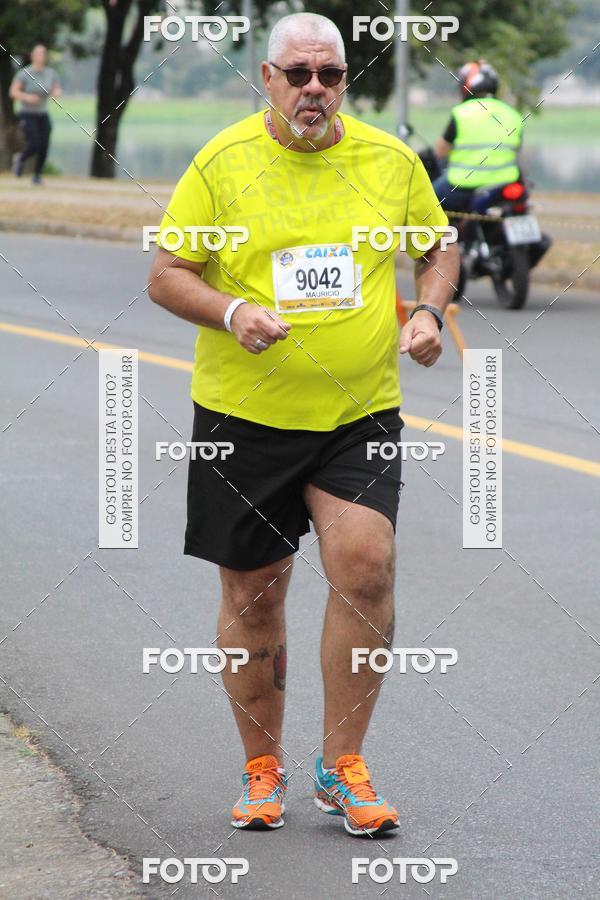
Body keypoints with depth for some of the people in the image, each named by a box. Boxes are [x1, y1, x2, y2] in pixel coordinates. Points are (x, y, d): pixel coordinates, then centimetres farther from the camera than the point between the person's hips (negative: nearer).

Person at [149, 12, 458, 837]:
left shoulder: (391, 159, 4)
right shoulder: (222, 163, -3)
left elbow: (439, 247, 17)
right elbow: (166, 276, -2)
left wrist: (428, 312, -2)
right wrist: (232, 313, -20)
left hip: (361, 414, 1)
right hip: (244, 417, -1)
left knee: (366, 566, -16)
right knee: (252, 597, 6)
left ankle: (341, 767, -1)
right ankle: (263, 770, 25)